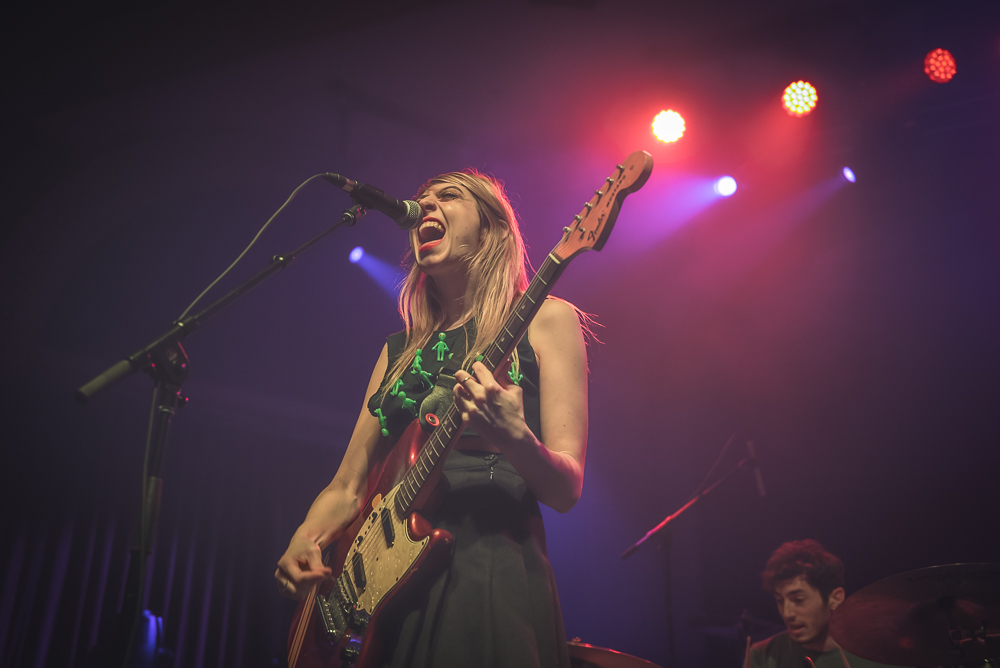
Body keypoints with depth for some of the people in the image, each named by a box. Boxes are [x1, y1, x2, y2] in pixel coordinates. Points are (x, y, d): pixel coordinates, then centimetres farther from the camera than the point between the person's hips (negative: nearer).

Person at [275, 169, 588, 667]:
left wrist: (514, 439, -25)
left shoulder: (543, 320, 2)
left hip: (493, 575, -4)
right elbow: (347, 487, 17)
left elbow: (566, 490, -5)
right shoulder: (399, 349, 17)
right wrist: (303, 541, -4)